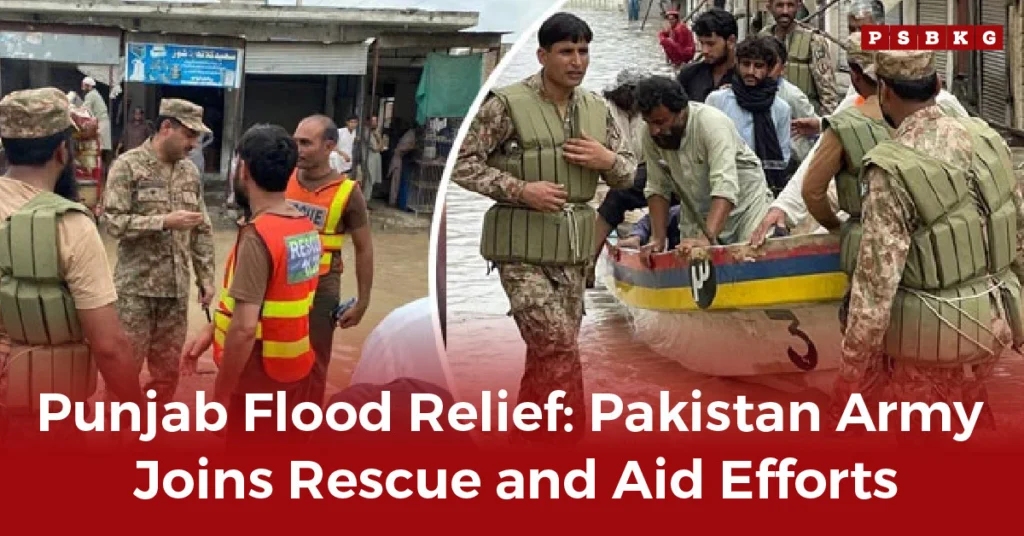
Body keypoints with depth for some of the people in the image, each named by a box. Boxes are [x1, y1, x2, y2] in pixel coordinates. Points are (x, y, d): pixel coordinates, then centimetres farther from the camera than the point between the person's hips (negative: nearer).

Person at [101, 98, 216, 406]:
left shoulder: (190, 172, 8)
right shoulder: (128, 165, -8)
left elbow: (203, 231, 13)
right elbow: (113, 221, -15)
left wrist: (206, 277, 9)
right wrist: (165, 221, -20)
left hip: (176, 288, 5)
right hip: (136, 288, -5)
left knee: (168, 370, 12)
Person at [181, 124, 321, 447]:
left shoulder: (258, 236, -22)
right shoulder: (306, 228, 3)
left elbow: (245, 327, -26)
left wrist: (219, 396, -18)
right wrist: (211, 330, 8)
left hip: (260, 375, -8)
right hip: (295, 368, 8)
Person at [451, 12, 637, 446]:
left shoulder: (597, 109, 7)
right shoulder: (507, 104, -10)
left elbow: (628, 172, 14)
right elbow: (464, 166, -8)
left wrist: (607, 160, -8)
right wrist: (520, 189, -19)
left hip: (572, 245, 6)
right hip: (522, 246, -6)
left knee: (547, 354, 11)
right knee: (558, 347, -11)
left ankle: (523, 446, 24)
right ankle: (568, 442, 2)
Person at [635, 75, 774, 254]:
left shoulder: (712, 123, -29)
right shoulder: (652, 135, -12)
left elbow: (725, 188, -38)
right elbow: (658, 187, -4)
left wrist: (706, 239, -48)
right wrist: (658, 238, -14)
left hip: (744, 204, -4)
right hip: (697, 214, 5)